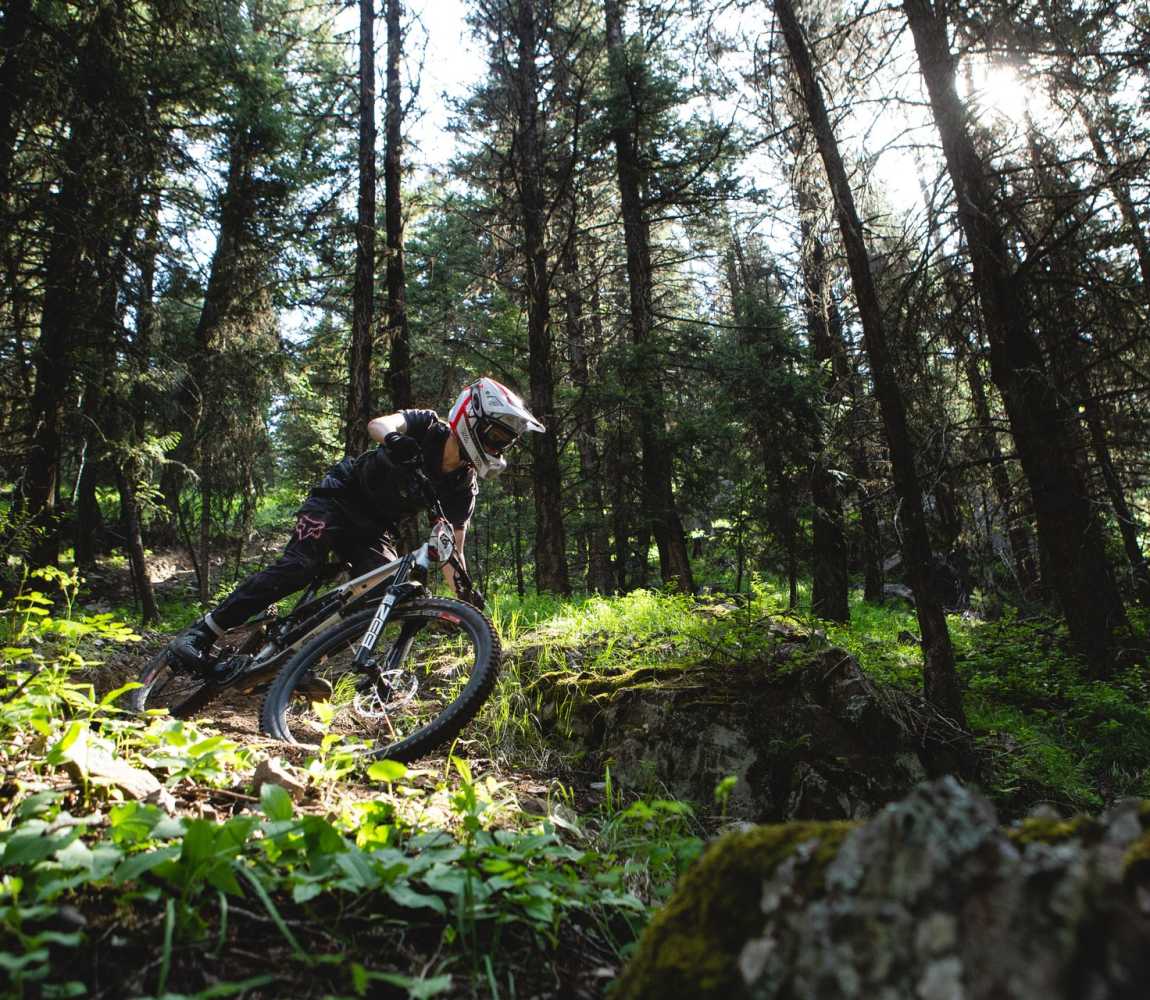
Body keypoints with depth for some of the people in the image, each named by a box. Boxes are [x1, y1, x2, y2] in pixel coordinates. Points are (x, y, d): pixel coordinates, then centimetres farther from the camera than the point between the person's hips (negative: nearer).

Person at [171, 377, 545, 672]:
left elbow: (451, 552, -10)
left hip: (374, 528, 5)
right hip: (338, 497, -4)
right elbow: (378, 423, -36)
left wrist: (466, 595, -25)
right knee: (300, 566, -22)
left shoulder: (463, 488, -10)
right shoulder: (427, 426, -18)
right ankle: (202, 632, -13)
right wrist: (393, 438, -59)